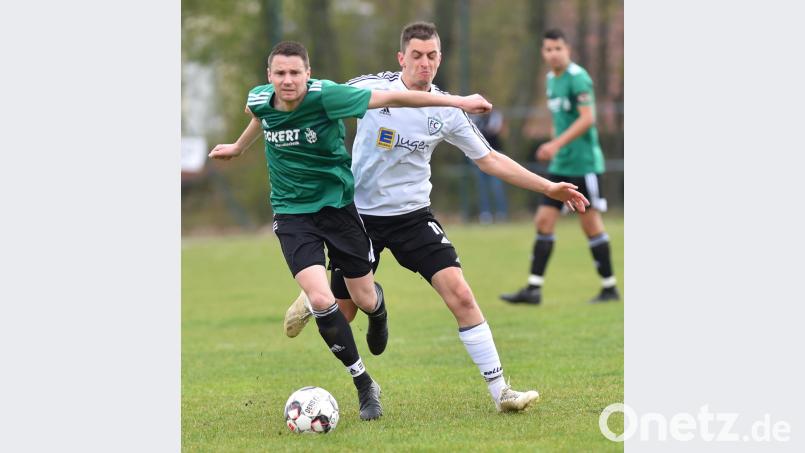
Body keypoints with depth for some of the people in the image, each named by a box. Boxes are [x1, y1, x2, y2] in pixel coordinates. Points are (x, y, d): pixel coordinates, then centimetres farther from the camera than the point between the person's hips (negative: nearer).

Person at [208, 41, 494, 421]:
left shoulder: (325, 96, -21)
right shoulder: (259, 100, -9)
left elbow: (392, 98, -20)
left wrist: (457, 101, -19)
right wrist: (238, 147, 36)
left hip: (337, 202, -1)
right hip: (292, 213, 1)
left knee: (365, 300, 7)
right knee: (321, 300, -17)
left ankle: (379, 309, 50)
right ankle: (364, 385, 0)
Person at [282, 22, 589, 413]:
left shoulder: (446, 111, -3)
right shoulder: (371, 89, -12)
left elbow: (490, 160, 5)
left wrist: (548, 187, 3)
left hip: (414, 215, 2)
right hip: (360, 215, -2)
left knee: (460, 295, -15)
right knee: (340, 315, 6)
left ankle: (500, 391, -11)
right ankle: (311, 301, 45)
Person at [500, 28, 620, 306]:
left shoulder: (577, 78, -13)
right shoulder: (552, 78, 13)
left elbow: (587, 119, -21)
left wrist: (557, 144, -25)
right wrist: (553, 148, 13)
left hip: (584, 163, -8)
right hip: (560, 165, 8)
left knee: (590, 224, -2)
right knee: (543, 221, 2)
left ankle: (610, 288, 8)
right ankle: (534, 288, 2)